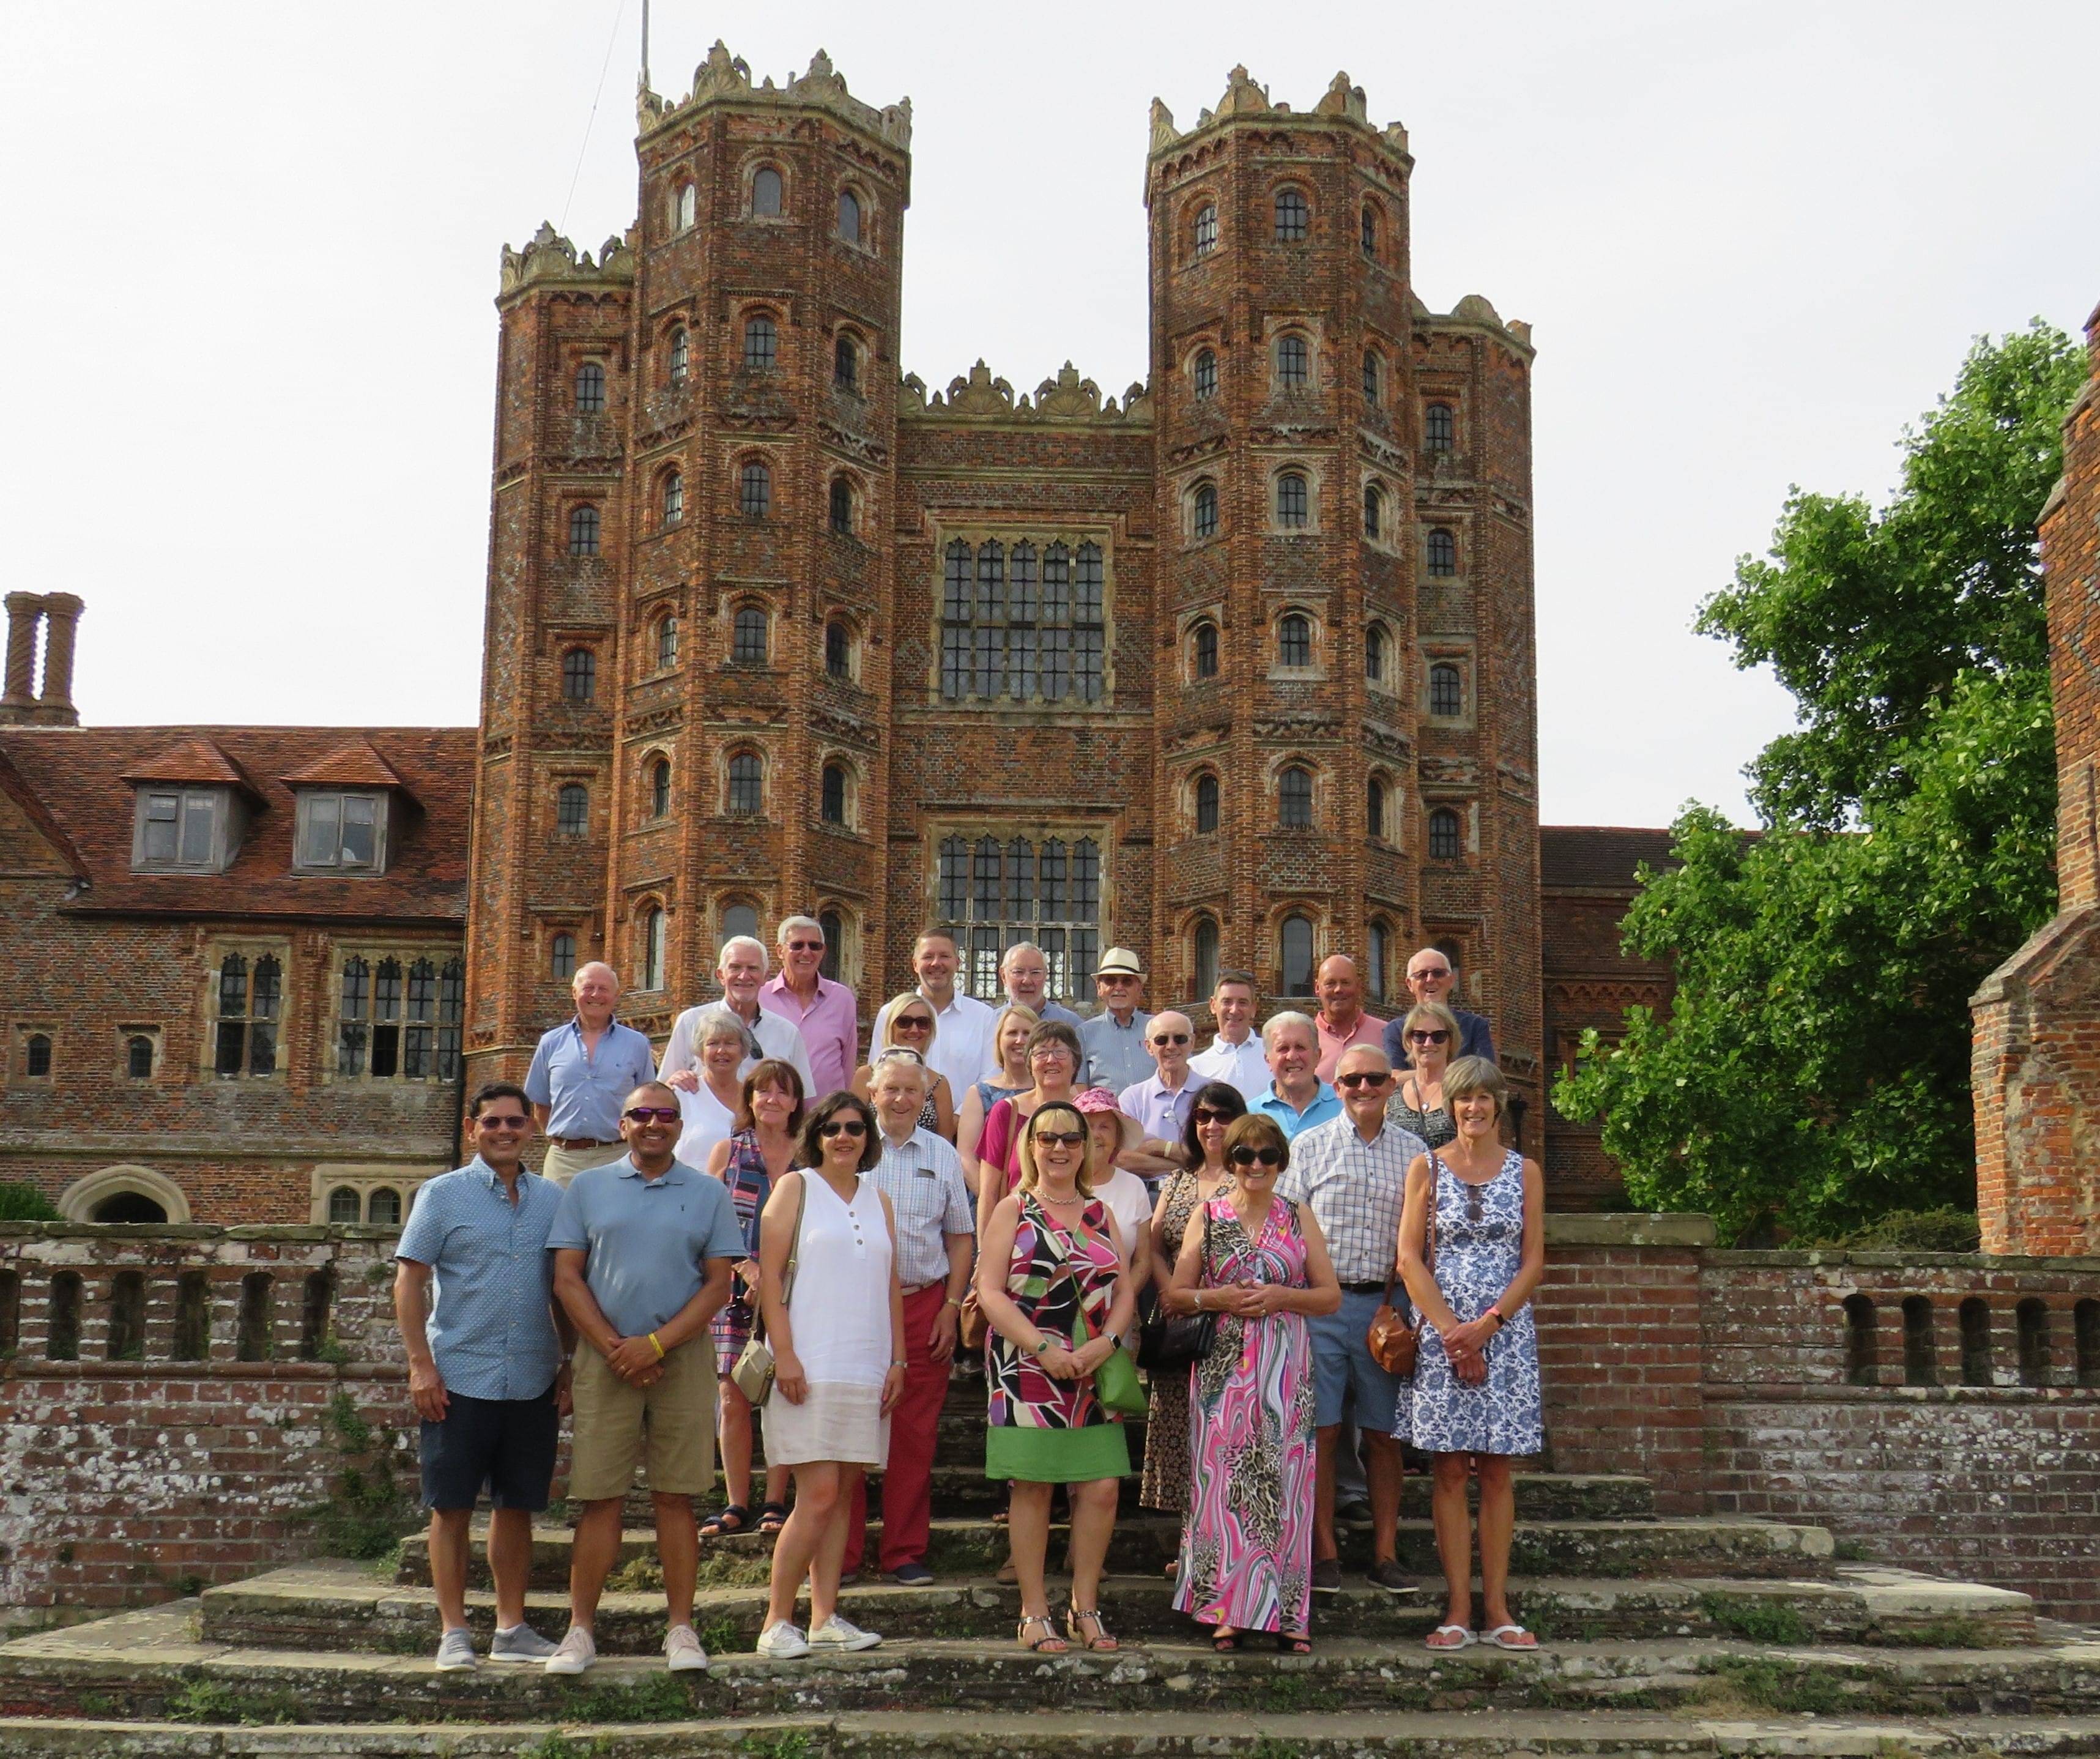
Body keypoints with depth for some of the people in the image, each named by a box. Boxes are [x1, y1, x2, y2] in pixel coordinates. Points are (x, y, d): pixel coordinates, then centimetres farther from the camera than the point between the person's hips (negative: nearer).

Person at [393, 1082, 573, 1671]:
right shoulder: (443, 1194, 1)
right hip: (460, 1378, -3)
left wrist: (569, 1366, 9)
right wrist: (421, 1364, -10)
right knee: (452, 1508, 2)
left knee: (517, 1507, 10)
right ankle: (454, 1633, 10)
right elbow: (409, 1281, -2)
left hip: (533, 1383, 3)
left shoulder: (552, 1199, 10)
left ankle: (512, 1628, 19)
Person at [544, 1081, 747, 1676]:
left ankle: (681, 1628, 8)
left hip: (684, 1358, 0)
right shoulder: (587, 1187, 8)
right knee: (598, 1498, 0)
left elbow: (719, 1284, 2)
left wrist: (656, 1344, -9)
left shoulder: (708, 1193, 7)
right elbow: (567, 1278, 4)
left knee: (676, 1497, 3)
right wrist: (614, 1348, -7)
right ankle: (580, 1630, 7)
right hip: (606, 1359, 0)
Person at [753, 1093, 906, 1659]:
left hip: (867, 1371, 5)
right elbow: (769, 1276, -5)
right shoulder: (796, 1188, 1)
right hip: (810, 1367, -5)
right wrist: (784, 1355, -14)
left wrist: (897, 1360, 8)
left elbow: (891, 1285, 16)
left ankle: (825, 1619, 11)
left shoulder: (878, 1200, 16)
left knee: (843, 1494, 6)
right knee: (818, 1495, -10)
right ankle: (777, 1623, -1)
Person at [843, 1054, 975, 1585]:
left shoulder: (942, 1155, 12)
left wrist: (952, 1306, 4)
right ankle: (841, 1555, 8)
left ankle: (905, 1554, 13)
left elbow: (961, 1235, 14)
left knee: (915, 1436, 4)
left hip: (923, 1305, 2)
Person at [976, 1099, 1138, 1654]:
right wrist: (1044, 1349, -15)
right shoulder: (1012, 1211, 4)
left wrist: (1105, 1343, -8)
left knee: (1101, 1488, -2)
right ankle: (1034, 1614, 7)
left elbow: (1125, 1292, 11)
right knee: (1032, 1487, -2)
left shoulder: (1100, 1214, 15)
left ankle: (1085, 1608, 11)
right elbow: (989, 1292, -5)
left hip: (1094, 1372, 4)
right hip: (1026, 1371, -3)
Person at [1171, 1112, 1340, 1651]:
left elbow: (1331, 1296, 9)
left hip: (1285, 1368, 1)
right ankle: (1227, 1611, 4)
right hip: (1223, 1366, -1)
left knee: (1283, 1483, -1)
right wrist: (1220, 1298, -11)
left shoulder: (1299, 1219, 10)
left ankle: (1288, 1612, 5)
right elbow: (1176, 1294, 7)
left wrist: (1282, 1296, -8)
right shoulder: (1208, 1216, 7)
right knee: (1223, 1482, -4)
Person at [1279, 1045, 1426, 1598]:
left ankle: (1385, 1553, 13)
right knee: (1322, 1431, -1)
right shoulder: (1309, 1147, 5)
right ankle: (1324, 1554, 7)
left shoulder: (1414, 1152, 9)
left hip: (1386, 1303, 2)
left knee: (1384, 1434, 5)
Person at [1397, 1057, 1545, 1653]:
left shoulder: (1524, 1171, 7)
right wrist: (1451, 1330, -11)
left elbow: (1533, 1263, 3)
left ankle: (1495, 1608, 6)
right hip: (1441, 1330, -1)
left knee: (1496, 1470, 3)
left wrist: (1485, 1326, -9)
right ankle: (1458, 1609, 3)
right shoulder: (1427, 1167, 4)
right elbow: (1410, 1259, -1)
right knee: (1450, 1470, -1)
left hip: (1506, 1331, 1)